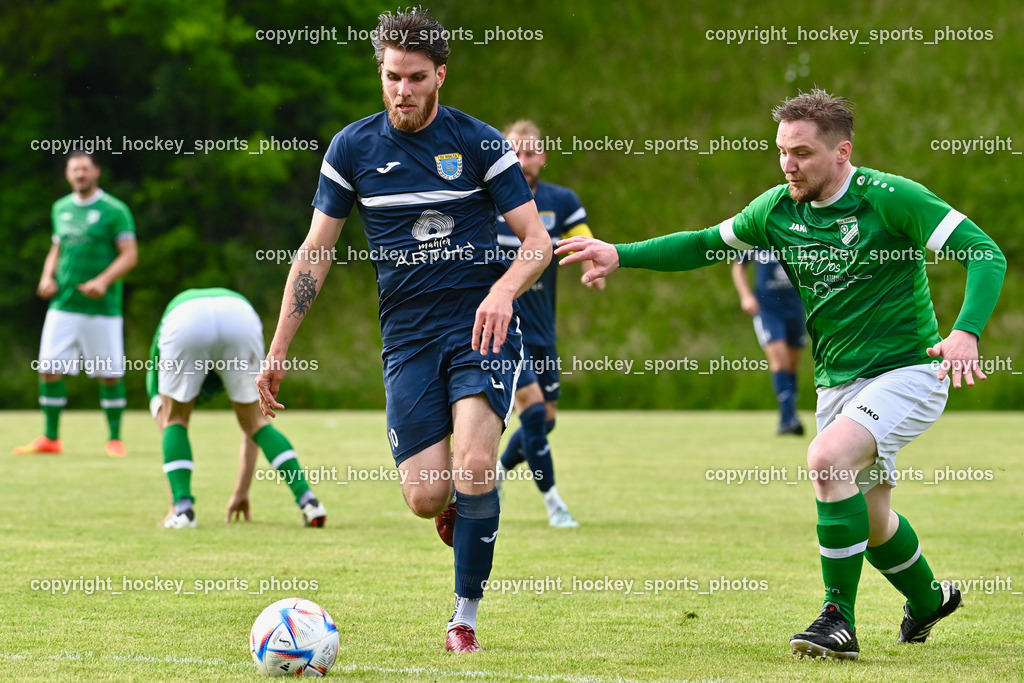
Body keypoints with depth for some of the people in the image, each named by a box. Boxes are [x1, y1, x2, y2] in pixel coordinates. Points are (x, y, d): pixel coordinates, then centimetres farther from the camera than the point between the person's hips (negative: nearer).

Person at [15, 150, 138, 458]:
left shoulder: (114, 210, -4)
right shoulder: (61, 208, 13)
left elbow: (130, 255, -7)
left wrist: (103, 281, -21)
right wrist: (48, 276, 4)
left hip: (101, 307, -4)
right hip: (63, 303, 5)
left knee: (110, 374, -1)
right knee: (49, 369, -2)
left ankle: (115, 439, 12)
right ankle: (50, 439, 9)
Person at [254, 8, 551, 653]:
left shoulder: (480, 142, -3)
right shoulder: (353, 147, 3)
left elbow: (538, 241, -2)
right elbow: (315, 251, 8)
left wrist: (503, 291, -24)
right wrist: (278, 351, 4)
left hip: (481, 326, -2)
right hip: (408, 335, 2)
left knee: (473, 467, -22)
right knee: (426, 496, -8)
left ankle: (466, 617, -5)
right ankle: (461, 512, 31)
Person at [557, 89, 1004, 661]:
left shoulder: (890, 198, -17)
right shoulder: (778, 208, 0)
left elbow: (986, 253, -18)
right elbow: (707, 244, 15)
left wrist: (966, 332, -34)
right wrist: (621, 255, 5)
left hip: (909, 372, -7)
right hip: (837, 383, 7)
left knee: (828, 458, -29)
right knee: (870, 521, 15)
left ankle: (840, 622, -19)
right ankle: (929, 601, 46)